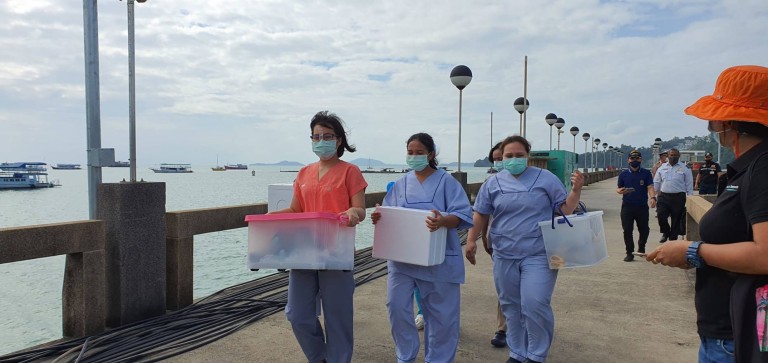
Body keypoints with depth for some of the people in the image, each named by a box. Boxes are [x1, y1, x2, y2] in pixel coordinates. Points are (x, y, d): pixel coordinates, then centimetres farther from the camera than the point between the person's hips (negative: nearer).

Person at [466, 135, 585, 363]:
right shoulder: (493, 183, 6)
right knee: (511, 307, 12)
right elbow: (481, 214, 9)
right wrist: (471, 240, 0)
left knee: (534, 305, -11)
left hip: (538, 255, -3)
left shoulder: (545, 178, 0)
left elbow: (566, 208, 3)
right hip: (504, 256, 3)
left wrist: (576, 190, -14)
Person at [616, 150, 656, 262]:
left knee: (644, 229, 7)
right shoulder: (623, 173, 6)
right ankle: (630, 253, 10)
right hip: (627, 206, 0)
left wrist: (652, 198, -27)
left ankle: (641, 247, 35)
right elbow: (619, 189, 10)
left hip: (642, 206, 0)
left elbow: (650, 187, -8)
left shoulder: (646, 173, 3)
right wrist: (620, 191, -15)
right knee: (627, 230, -1)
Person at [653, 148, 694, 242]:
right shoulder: (662, 167, 9)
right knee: (661, 216, -9)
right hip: (663, 196, 2)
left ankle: (673, 238, 18)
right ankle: (666, 232, 19)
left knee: (676, 219, 5)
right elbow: (656, 183, 13)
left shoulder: (685, 169, 1)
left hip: (678, 197, -2)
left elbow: (689, 185, 2)